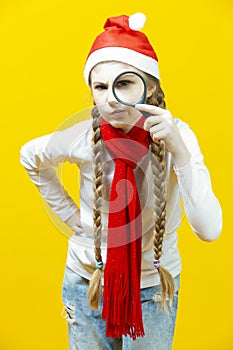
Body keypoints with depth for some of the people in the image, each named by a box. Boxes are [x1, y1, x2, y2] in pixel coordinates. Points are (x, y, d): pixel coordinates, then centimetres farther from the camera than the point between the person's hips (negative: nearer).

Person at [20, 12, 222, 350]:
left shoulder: (176, 135, -20)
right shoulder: (83, 137, -19)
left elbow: (209, 229, -28)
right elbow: (30, 156, 3)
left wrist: (179, 150, -38)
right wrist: (70, 214, 0)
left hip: (154, 284, 0)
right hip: (87, 280, 1)